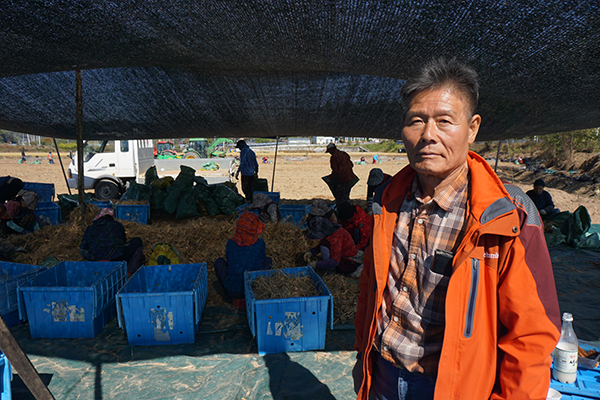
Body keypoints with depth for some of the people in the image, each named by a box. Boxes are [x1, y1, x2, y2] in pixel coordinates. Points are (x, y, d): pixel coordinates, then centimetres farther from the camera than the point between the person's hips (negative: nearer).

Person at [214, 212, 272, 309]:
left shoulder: (230, 243, -5)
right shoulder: (260, 243, -6)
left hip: (232, 290, 0)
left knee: (219, 262, 23)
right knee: (268, 260, 23)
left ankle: (237, 299, 21)